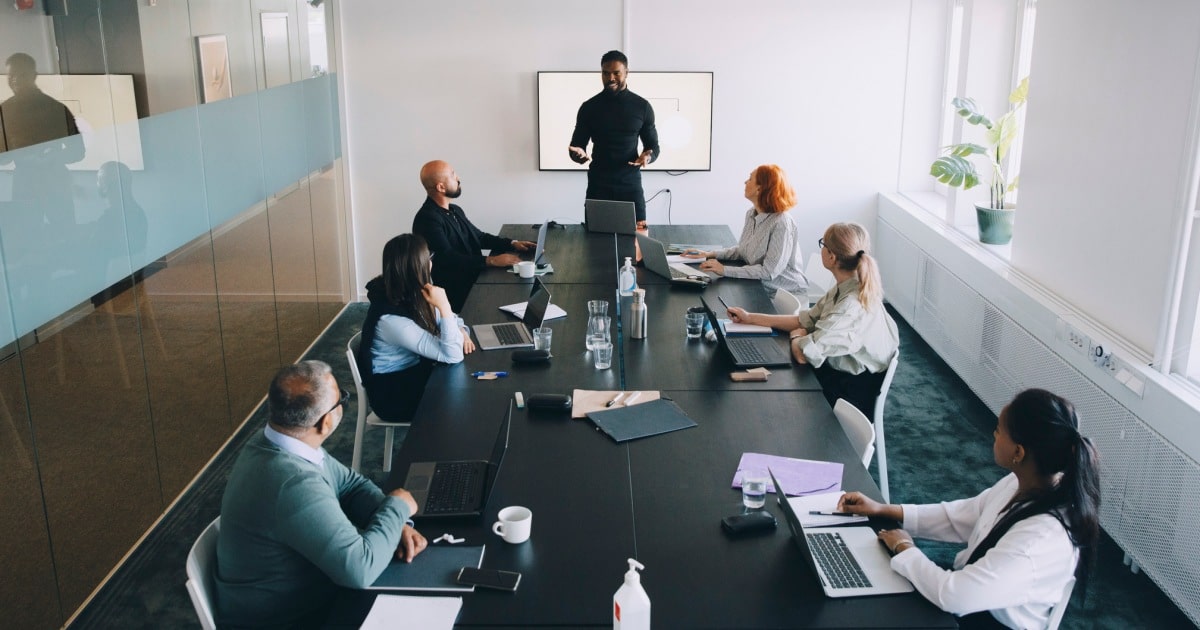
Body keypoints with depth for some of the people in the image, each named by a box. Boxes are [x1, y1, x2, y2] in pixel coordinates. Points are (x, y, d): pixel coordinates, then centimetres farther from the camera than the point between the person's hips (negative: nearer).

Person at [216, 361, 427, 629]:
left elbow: (351, 484, 5)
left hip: (293, 595, 8)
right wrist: (397, 508, -18)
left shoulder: (276, 444, -6)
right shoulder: (295, 484, -34)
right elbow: (359, 569, -34)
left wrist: (395, 523, -12)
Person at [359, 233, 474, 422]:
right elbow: (452, 355, -30)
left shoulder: (409, 295, -7)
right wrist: (444, 306, -35)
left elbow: (445, 318, 10)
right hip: (393, 391, -7)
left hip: (415, 368, 7)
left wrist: (461, 330, -12)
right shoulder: (392, 319, -31)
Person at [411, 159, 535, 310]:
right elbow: (447, 259, -24)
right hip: (457, 293, -9)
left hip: (475, 278, 9)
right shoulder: (427, 219, -16)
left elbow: (479, 237, 24)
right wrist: (491, 261, -27)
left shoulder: (455, 211, 15)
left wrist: (512, 244, 8)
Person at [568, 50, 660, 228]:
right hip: (598, 185, 0)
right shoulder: (589, 107, 3)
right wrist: (578, 154, -18)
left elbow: (653, 146, 8)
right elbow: (576, 145, 5)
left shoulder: (642, 106, 3)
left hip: (631, 184, 0)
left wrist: (647, 156, -15)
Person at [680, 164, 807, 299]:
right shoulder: (751, 214, 3)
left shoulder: (782, 223, -22)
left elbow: (769, 271, -24)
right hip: (760, 289, 7)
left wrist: (725, 270, -24)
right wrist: (709, 254, 4)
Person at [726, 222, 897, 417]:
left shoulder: (852, 306, -31)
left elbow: (804, 353, -31)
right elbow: (805, 321, 7)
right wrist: (750, 318, 7)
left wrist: (797, 336, -7)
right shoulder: (846, 289, -2)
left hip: (849, 395, -7)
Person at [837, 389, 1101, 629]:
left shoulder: (1041, 540, -35)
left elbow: (952, 594, -32)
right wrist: (883, 510, 2)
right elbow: (961, 516, 4)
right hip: (972, 593, 6)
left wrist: (903, 549, -16)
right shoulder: (1024, 483, -11)